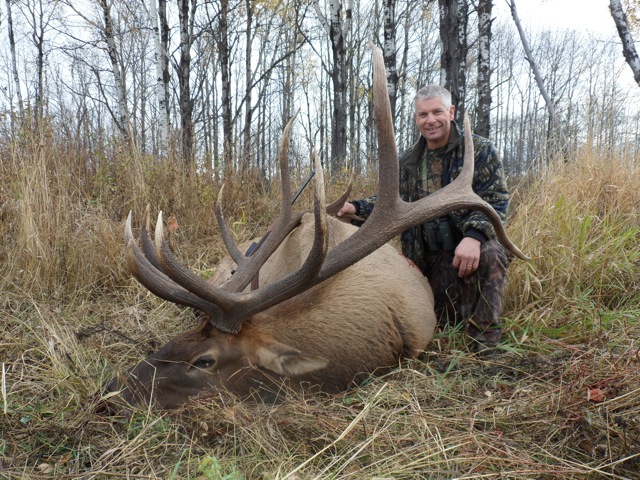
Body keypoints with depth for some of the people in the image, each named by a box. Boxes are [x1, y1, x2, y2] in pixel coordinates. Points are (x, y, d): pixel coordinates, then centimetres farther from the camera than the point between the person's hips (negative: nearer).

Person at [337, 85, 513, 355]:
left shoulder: (480, 150, -4)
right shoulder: (407, 162, 9)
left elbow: (496, 200, -13)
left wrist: (474, 236, -33)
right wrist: (358, 208, -1)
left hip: (469, 248, -4)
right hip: (428, 257, 4)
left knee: (489, 255, -38)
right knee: (443, 320, -1)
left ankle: (484, 344, -23)